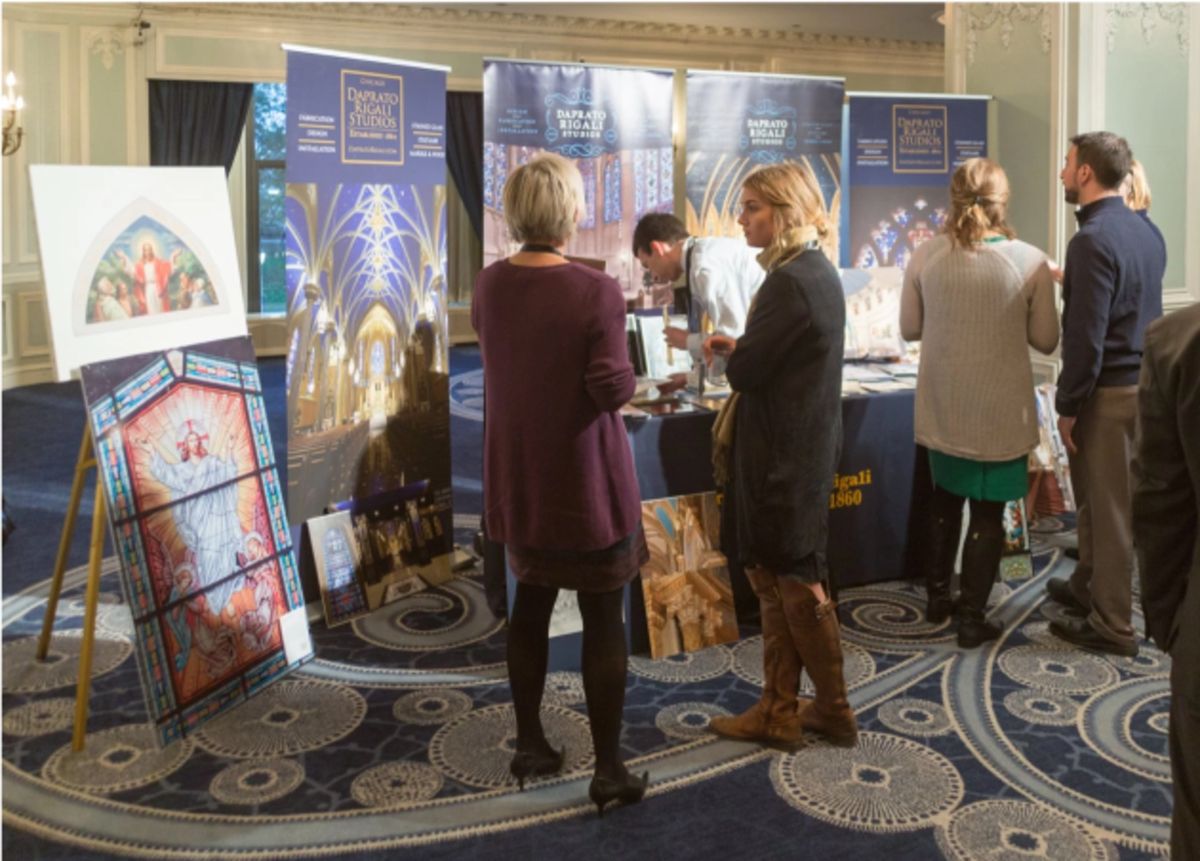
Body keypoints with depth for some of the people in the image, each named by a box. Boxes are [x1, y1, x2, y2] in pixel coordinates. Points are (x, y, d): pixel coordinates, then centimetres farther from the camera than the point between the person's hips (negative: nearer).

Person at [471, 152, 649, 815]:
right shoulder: (595, 292, -20)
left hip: (516, 478, 6)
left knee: (531, 600, 20)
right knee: (603, 620, 6)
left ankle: (529, 744, 30)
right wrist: (625, 365, 1)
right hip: (584, 480, -5)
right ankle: (609, 771, 13)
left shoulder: (488, 285, -2)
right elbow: (615, 389, -18)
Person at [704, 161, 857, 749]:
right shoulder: (820, 272, 11)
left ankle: (834, 711, 18)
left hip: (782, 455, -10)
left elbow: (746, 371, -19)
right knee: (777, 580, 14)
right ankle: (777, 711, 22)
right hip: (808, 446, 10)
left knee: (793, 584, 3)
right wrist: (740, 349, 2)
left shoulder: (790, 282, -20)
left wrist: (733, 352, 1)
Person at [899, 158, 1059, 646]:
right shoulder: (1029, 261, -12)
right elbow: (1046, 341, -4)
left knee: (945, 500, 23)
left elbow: (909, 329, 2)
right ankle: (972, 618, 14)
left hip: (942, 408, 3)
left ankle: (937, 598, 33)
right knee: (988, 512, 9)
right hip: (1000, 411, -3)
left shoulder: (925, 257, -7)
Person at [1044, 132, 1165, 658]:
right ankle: (1088, 587, 35)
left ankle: (1113, 626, 10)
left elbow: (1086, 336, -22)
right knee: (1098, 498, 21)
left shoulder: (1093, 240, -20)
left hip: (1108, 391, -9)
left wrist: (1067, 406, -15)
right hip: (1142, 380, 9)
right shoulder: (1144, 231, 8)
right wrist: (1069, 279, 28)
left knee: (1109, 508, 0)